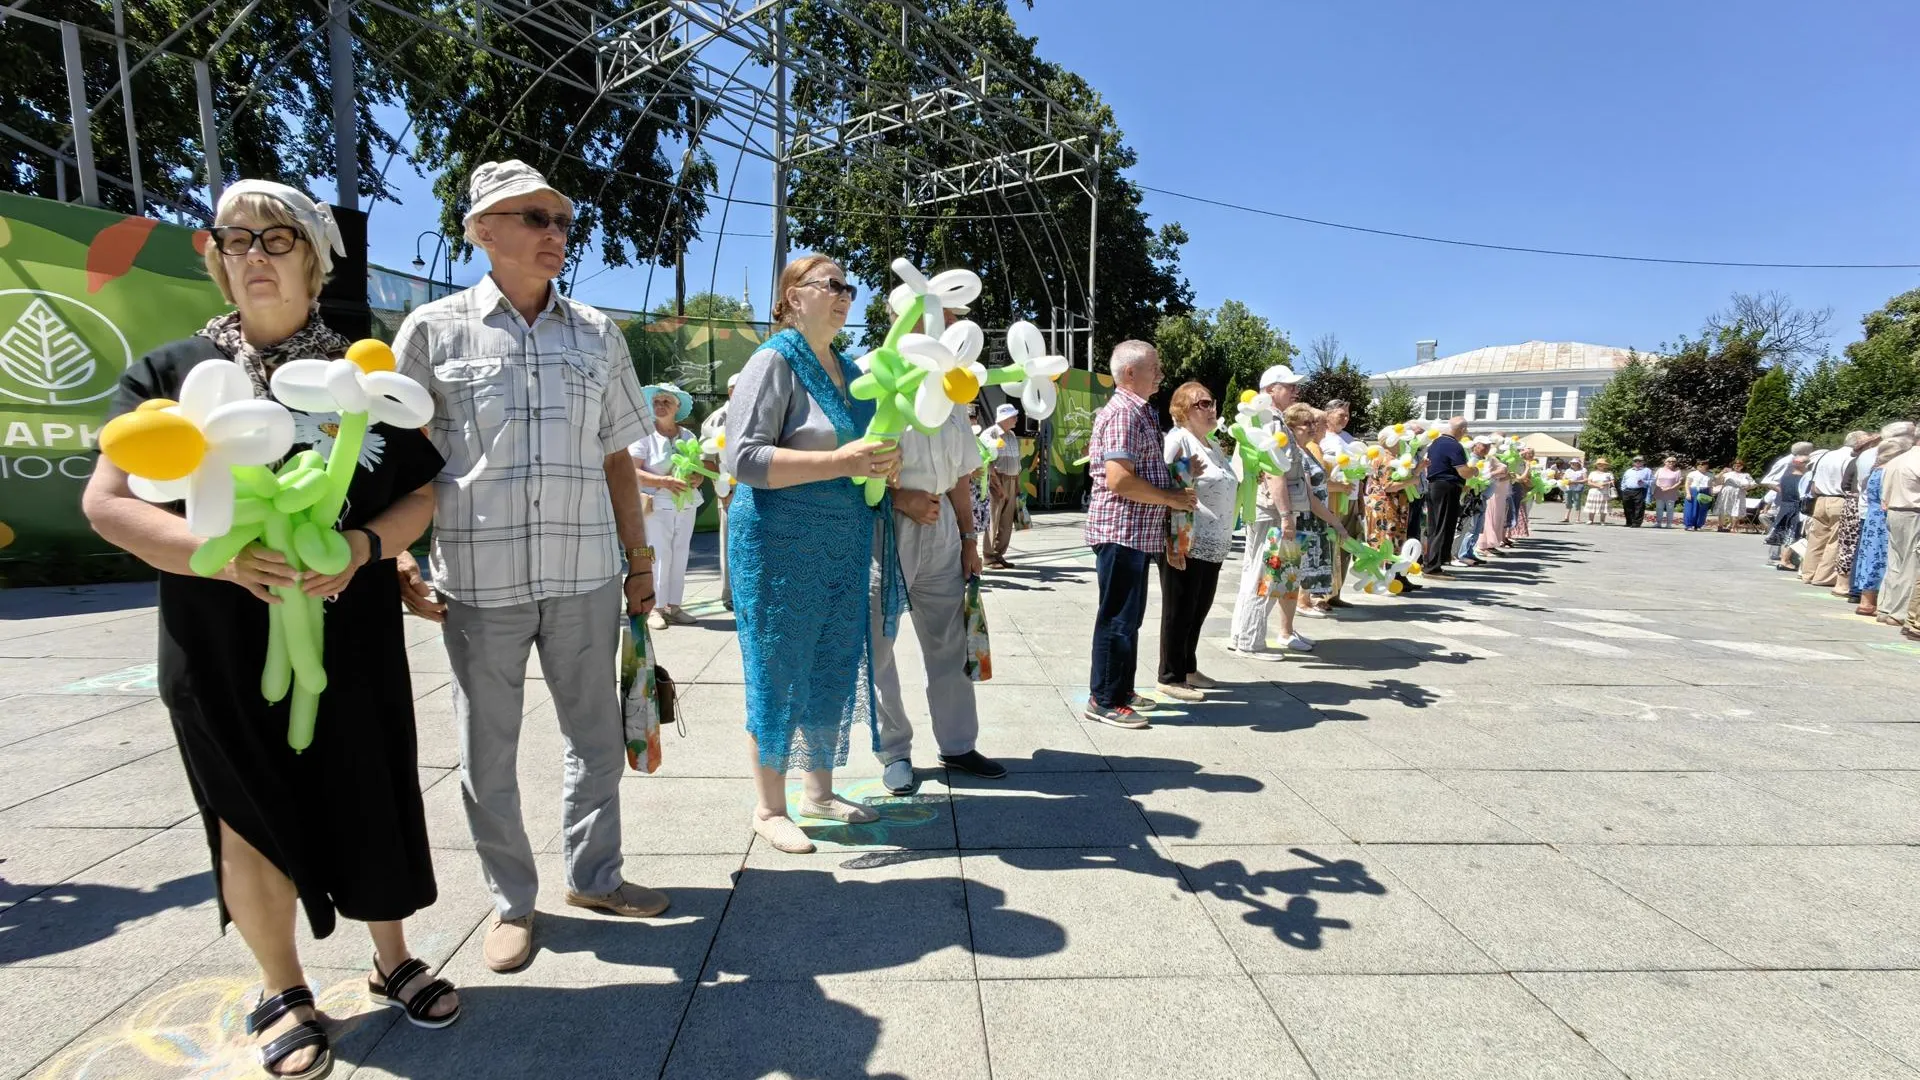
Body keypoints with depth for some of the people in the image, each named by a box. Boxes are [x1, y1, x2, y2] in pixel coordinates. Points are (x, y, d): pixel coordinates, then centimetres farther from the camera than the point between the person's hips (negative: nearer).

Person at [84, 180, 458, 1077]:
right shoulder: (172, 371, 2)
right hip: (223, 651, 0)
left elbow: (421, 495, 4)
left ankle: (392, 961, 31)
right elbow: (106, 502, -3)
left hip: (352, 640, 1)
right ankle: (282, 994, 30)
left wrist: (364, 545, -16)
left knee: (371, 802, 9)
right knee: (253, 819, 9)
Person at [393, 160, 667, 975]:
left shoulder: (596, 334, 8)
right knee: (488, 750, 10)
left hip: (585, 572, 2)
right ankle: (510, 901, 30)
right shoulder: (435, 329, 1)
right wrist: (396, 560, -5)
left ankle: (593, 873, 33)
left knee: (598, 734, 12)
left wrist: (640, 559, 10)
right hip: (479, 576, -2)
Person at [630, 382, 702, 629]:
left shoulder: (688, 436, 12)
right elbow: (632, 471, -10)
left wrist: (696, 479, -8)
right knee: (659, 555, -9)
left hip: (685, 505, 5)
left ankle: (674, 606, 12)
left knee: (680, 556, 5)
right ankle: (655, 608, 0)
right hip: (657, 506, -5)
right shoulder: (644, 434, -2)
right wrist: (665, 482, -22)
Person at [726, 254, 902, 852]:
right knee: (781, 674, 2)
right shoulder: (774, 362, -9)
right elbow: (746, 457, -18)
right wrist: (839, 462, -24)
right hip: (782, 548, -7)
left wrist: (884, 465, 2)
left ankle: (819, 791, 30)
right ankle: (769, 807, 20)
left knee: (835, 672, 13)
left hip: (846, 550, 7)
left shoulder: (849, 370, 14)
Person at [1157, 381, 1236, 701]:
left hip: (1213, 545, 9)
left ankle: (1188, 668, 29)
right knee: (1179, 612, 0)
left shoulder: (1213, 444, 17)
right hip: (1186, 544, -9)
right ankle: (1170, 677, 10)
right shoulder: (1178, 440, -10)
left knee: (1199, 610, 16)